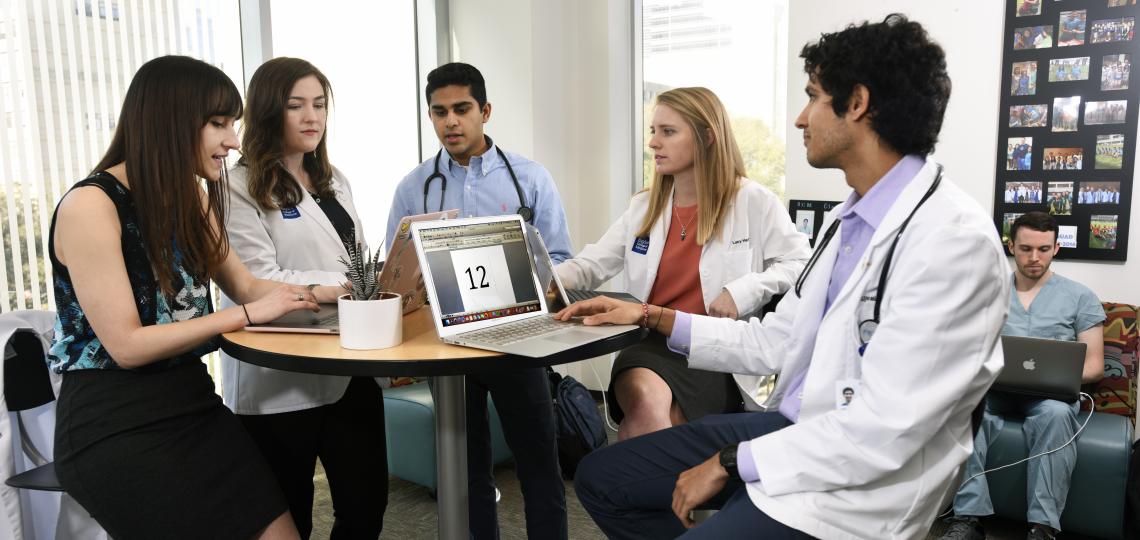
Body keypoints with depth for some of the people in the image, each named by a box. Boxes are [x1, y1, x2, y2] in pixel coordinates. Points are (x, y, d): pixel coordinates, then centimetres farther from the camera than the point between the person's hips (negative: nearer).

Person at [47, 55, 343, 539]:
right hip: (113, 426, -6)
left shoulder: (192, 199, 8)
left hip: (193, 403, 7)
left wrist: (340, 291, -1)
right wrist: (248, 315, -16)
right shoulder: (90, 205, -16)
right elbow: (127, 346, -18)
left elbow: (244, 285, 12)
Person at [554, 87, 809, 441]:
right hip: (650, 344, 3)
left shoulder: (753, 202, 3)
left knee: (646, 422, -30)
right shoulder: (644, 208, 17)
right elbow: (590, 265, 14)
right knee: (645, 400, -32)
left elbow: (802, 265, -1)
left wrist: (745, 291, -17)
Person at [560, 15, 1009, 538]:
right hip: (793, 431, 8)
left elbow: (881, 434, -25)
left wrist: (731, 462, -17)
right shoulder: (850, 219, 9)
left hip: (855, 488, -8)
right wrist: (654, 317, 9)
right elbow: (774, 343, 13)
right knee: (599, 477, 9)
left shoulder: (953, 240, -22)